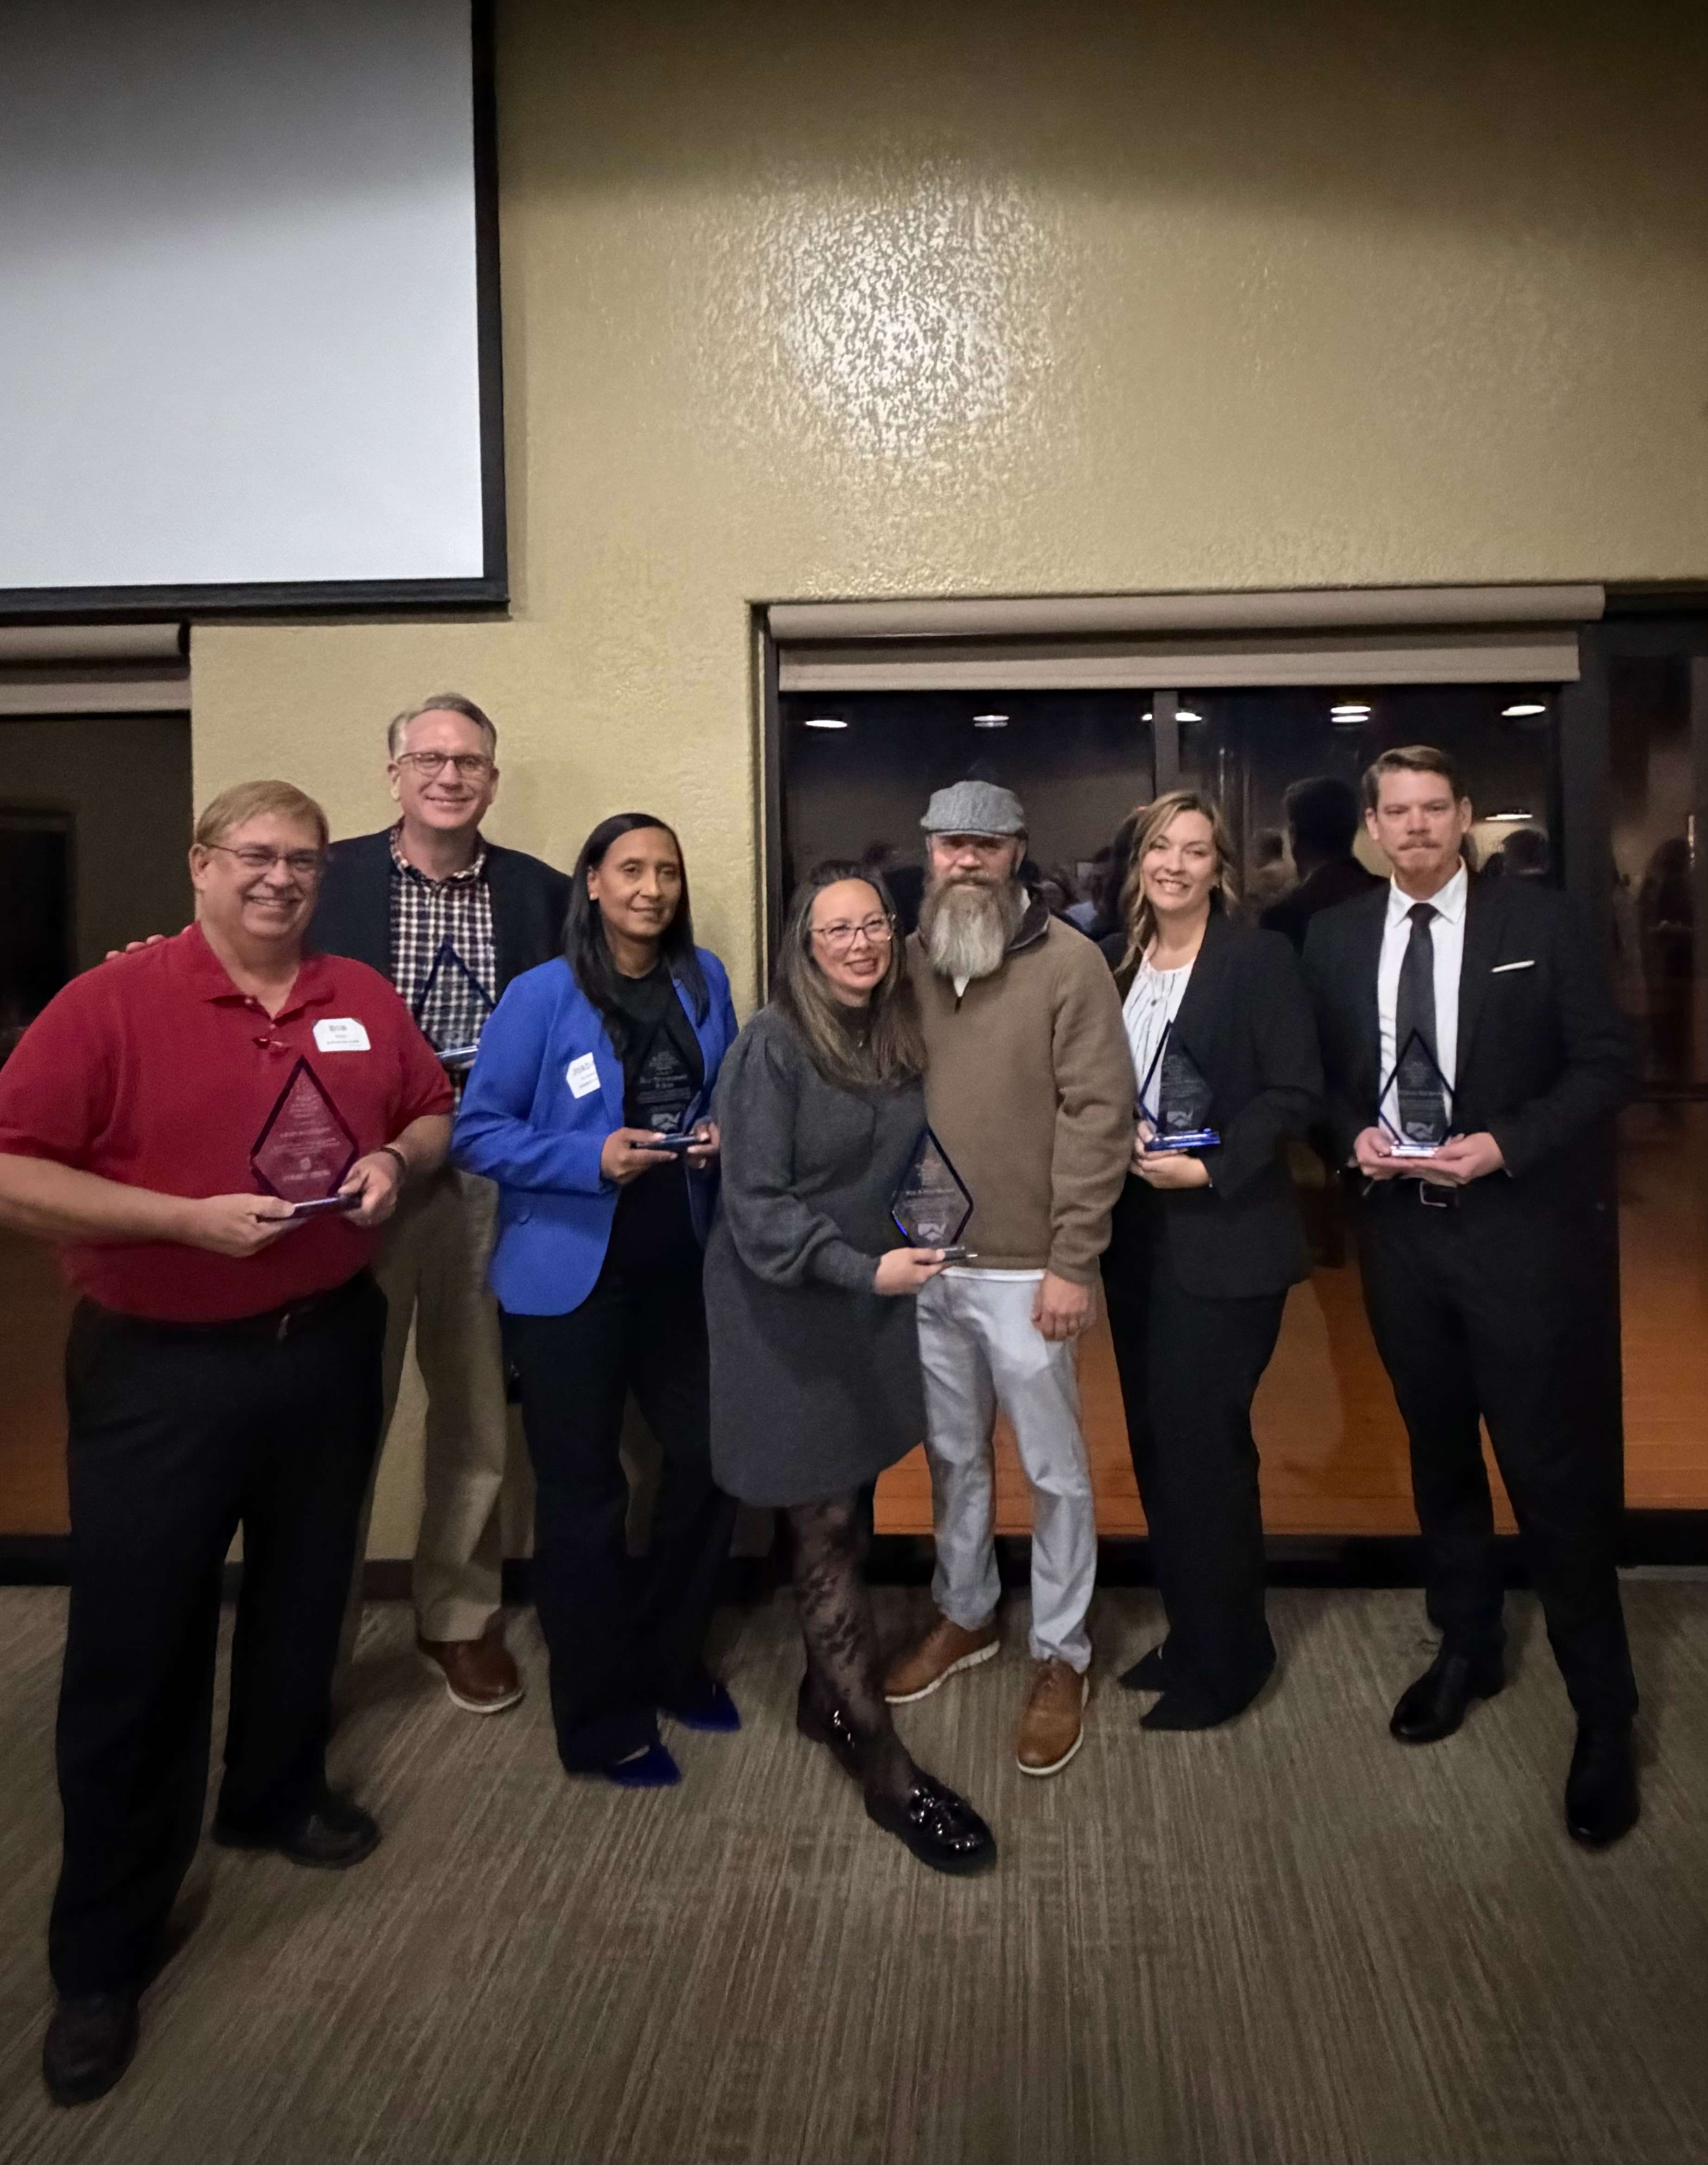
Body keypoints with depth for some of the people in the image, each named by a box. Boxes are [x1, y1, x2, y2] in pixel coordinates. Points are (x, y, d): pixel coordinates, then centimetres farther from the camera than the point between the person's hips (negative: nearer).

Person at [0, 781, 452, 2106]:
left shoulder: (364, 1002, 3)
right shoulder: (109, 1005, -12)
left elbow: (435, 1116, 14)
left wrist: (395, 1162, -8)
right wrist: (191, 1218, -23)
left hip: (328, 1347, 5)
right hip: (157, 1370, -4)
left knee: (304, 1599, 21)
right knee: (134, 1650, 4)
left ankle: (277, 1796, 46)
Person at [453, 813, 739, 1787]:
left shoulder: (705, 981, 4)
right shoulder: (544, 996, -11)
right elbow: (479, 1132, -11)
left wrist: (724, 1133, -6)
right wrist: (592, 1158, -23)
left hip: (680, 1268, 5)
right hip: (571, 1277, -5)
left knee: (711, 1461, 11)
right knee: (584, 1497, 6)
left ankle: (670, 1661, 37)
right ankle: (602, 1723, 25)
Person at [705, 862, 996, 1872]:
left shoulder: (903, 1034, 3)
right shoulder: (773, 1044, -17)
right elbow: (754, 1205, -19)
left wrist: (913, 1249, 3)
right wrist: (864, 1269, -28)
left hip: (875, 1306, 6)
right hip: (790, 1312, -6)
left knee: (848, 1508, 16)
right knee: (826, 1531, 2)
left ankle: (826, 1694, 37)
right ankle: (886, 1768, 10)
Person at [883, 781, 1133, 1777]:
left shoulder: (1069, 962, -10)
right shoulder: (907, 960, 5)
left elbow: (1100, 1115, -12)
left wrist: (1071, 1262, -14)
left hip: (1023, 1267, -4)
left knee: (1054, 1469, 9)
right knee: (953, 1455, 19)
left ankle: (1062, 1656, 27)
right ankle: (966, 1614, 40)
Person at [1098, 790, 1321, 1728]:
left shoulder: (1259, 957, -7)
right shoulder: (1112, 962, 9)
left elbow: (1295, 1091, -11)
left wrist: (1209, 1169, -19)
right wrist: (1115, 1135, -7)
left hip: (1225, 1240, -6)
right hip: (1136, 1234, 6)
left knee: (1205, 1443, -2)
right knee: (1156, 1442, 12)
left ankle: (1227, 1657, 16)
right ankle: (1189, 1632, 28)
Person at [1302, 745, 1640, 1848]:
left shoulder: (1543, 919, -4)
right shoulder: (1337, 937, 6)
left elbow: (1607, 1064, -5)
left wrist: (1506, 1144, -18)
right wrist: (1355, 1133, -8)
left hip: (1525, 1228, -4)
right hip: (1400, 1228, 4)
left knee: (1556, 1468, -1)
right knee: (1439, 1453, 17)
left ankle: (1604, 1712, 17)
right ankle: (1467, 1646, 37)